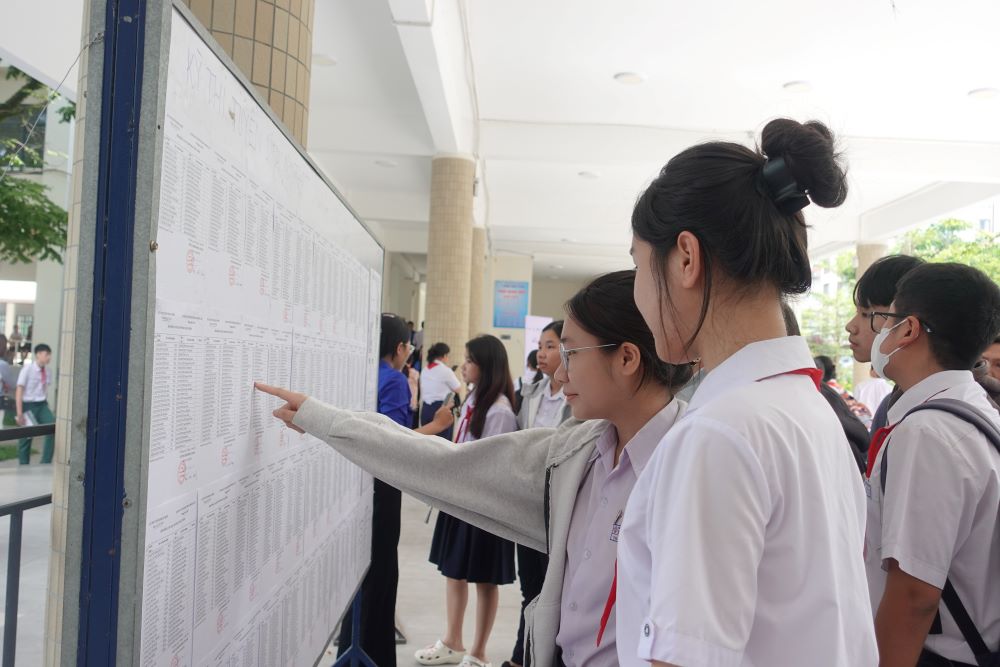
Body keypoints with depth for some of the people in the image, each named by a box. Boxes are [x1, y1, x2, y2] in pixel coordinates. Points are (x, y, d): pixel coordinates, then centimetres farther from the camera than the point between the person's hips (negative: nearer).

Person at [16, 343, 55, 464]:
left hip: (42, 405, 4)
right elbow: (19, 392, -10)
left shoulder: (48, 371, 3)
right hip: (28, 405, -4)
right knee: (25, 438, 6)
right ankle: (24, 467, 21)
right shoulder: (27, 369, -11)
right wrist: (19, 413, -14)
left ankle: (45, 462, -8)